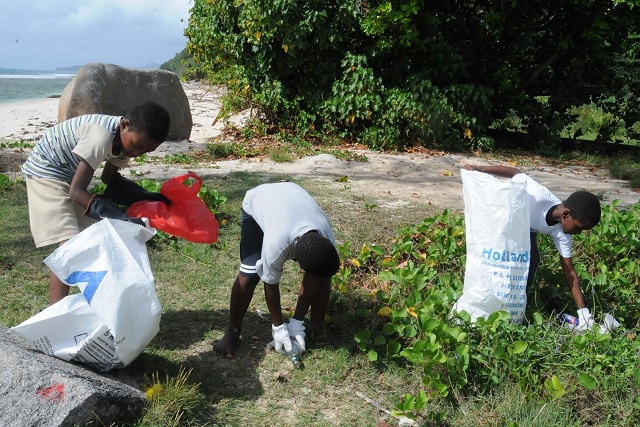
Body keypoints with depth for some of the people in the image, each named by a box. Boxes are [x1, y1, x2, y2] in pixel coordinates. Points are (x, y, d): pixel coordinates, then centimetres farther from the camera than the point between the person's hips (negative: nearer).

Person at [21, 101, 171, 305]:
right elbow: (76, 191, -31)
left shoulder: (125, 139, -8)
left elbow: (109, 177, 9)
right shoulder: (101, 137, -35)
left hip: (70, 174, 9)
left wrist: (145, 197, -5)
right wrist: (118, 217, -39)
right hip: (45, 171, -8)